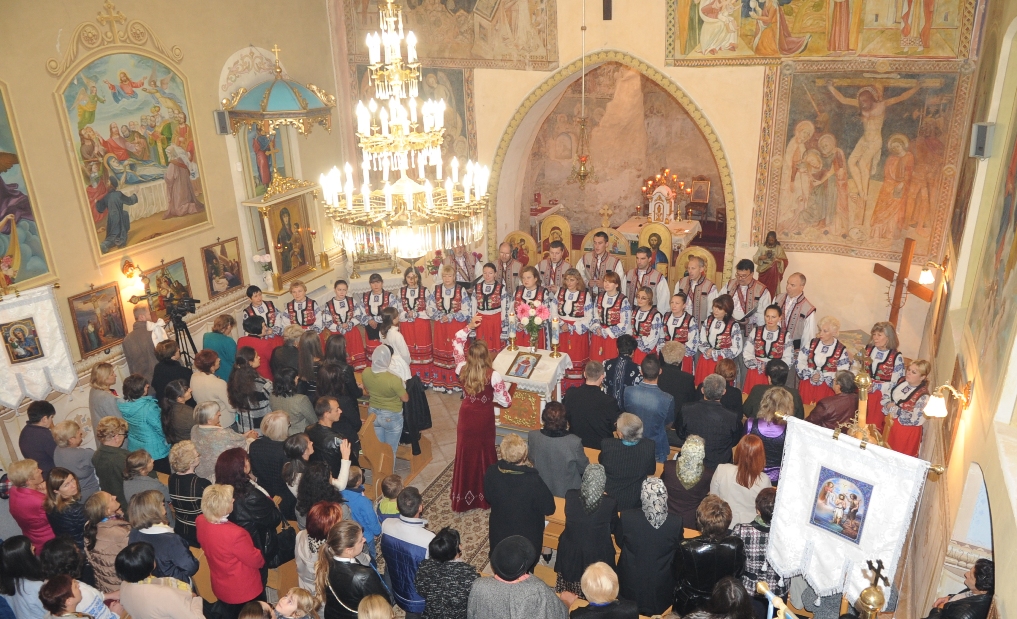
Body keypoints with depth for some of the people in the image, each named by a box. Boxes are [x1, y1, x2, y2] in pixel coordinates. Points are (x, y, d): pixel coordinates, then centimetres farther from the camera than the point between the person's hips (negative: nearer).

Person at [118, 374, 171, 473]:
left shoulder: (123, 407, -10)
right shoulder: (148, 408, -30)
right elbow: (159, 429, -16)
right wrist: (167, 441, 3)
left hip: (134, 450, 7)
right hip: (155, 452, -7)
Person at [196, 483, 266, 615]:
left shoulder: (200, 521, -17)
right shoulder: (235, 533, -39)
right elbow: (256, 561, -21)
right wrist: (262, 559, 2)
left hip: (220, 588, 7)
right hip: (245, 591, -7)